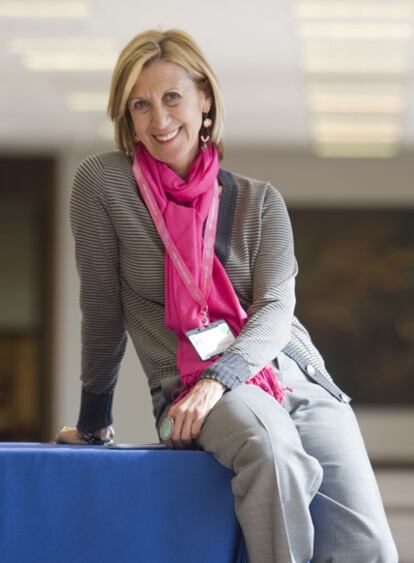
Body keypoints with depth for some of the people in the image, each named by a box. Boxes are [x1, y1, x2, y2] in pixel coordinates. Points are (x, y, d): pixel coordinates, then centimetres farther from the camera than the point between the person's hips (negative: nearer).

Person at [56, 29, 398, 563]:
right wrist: (93, 423, 15)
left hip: (297, 377, 4)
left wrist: (220, 377, -20)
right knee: (271, 444, -39)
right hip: (188, 391, -3)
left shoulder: (259, 201, 11)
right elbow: (102, 309, 8)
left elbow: (276, 308, -2)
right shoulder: (103, 183, 3)